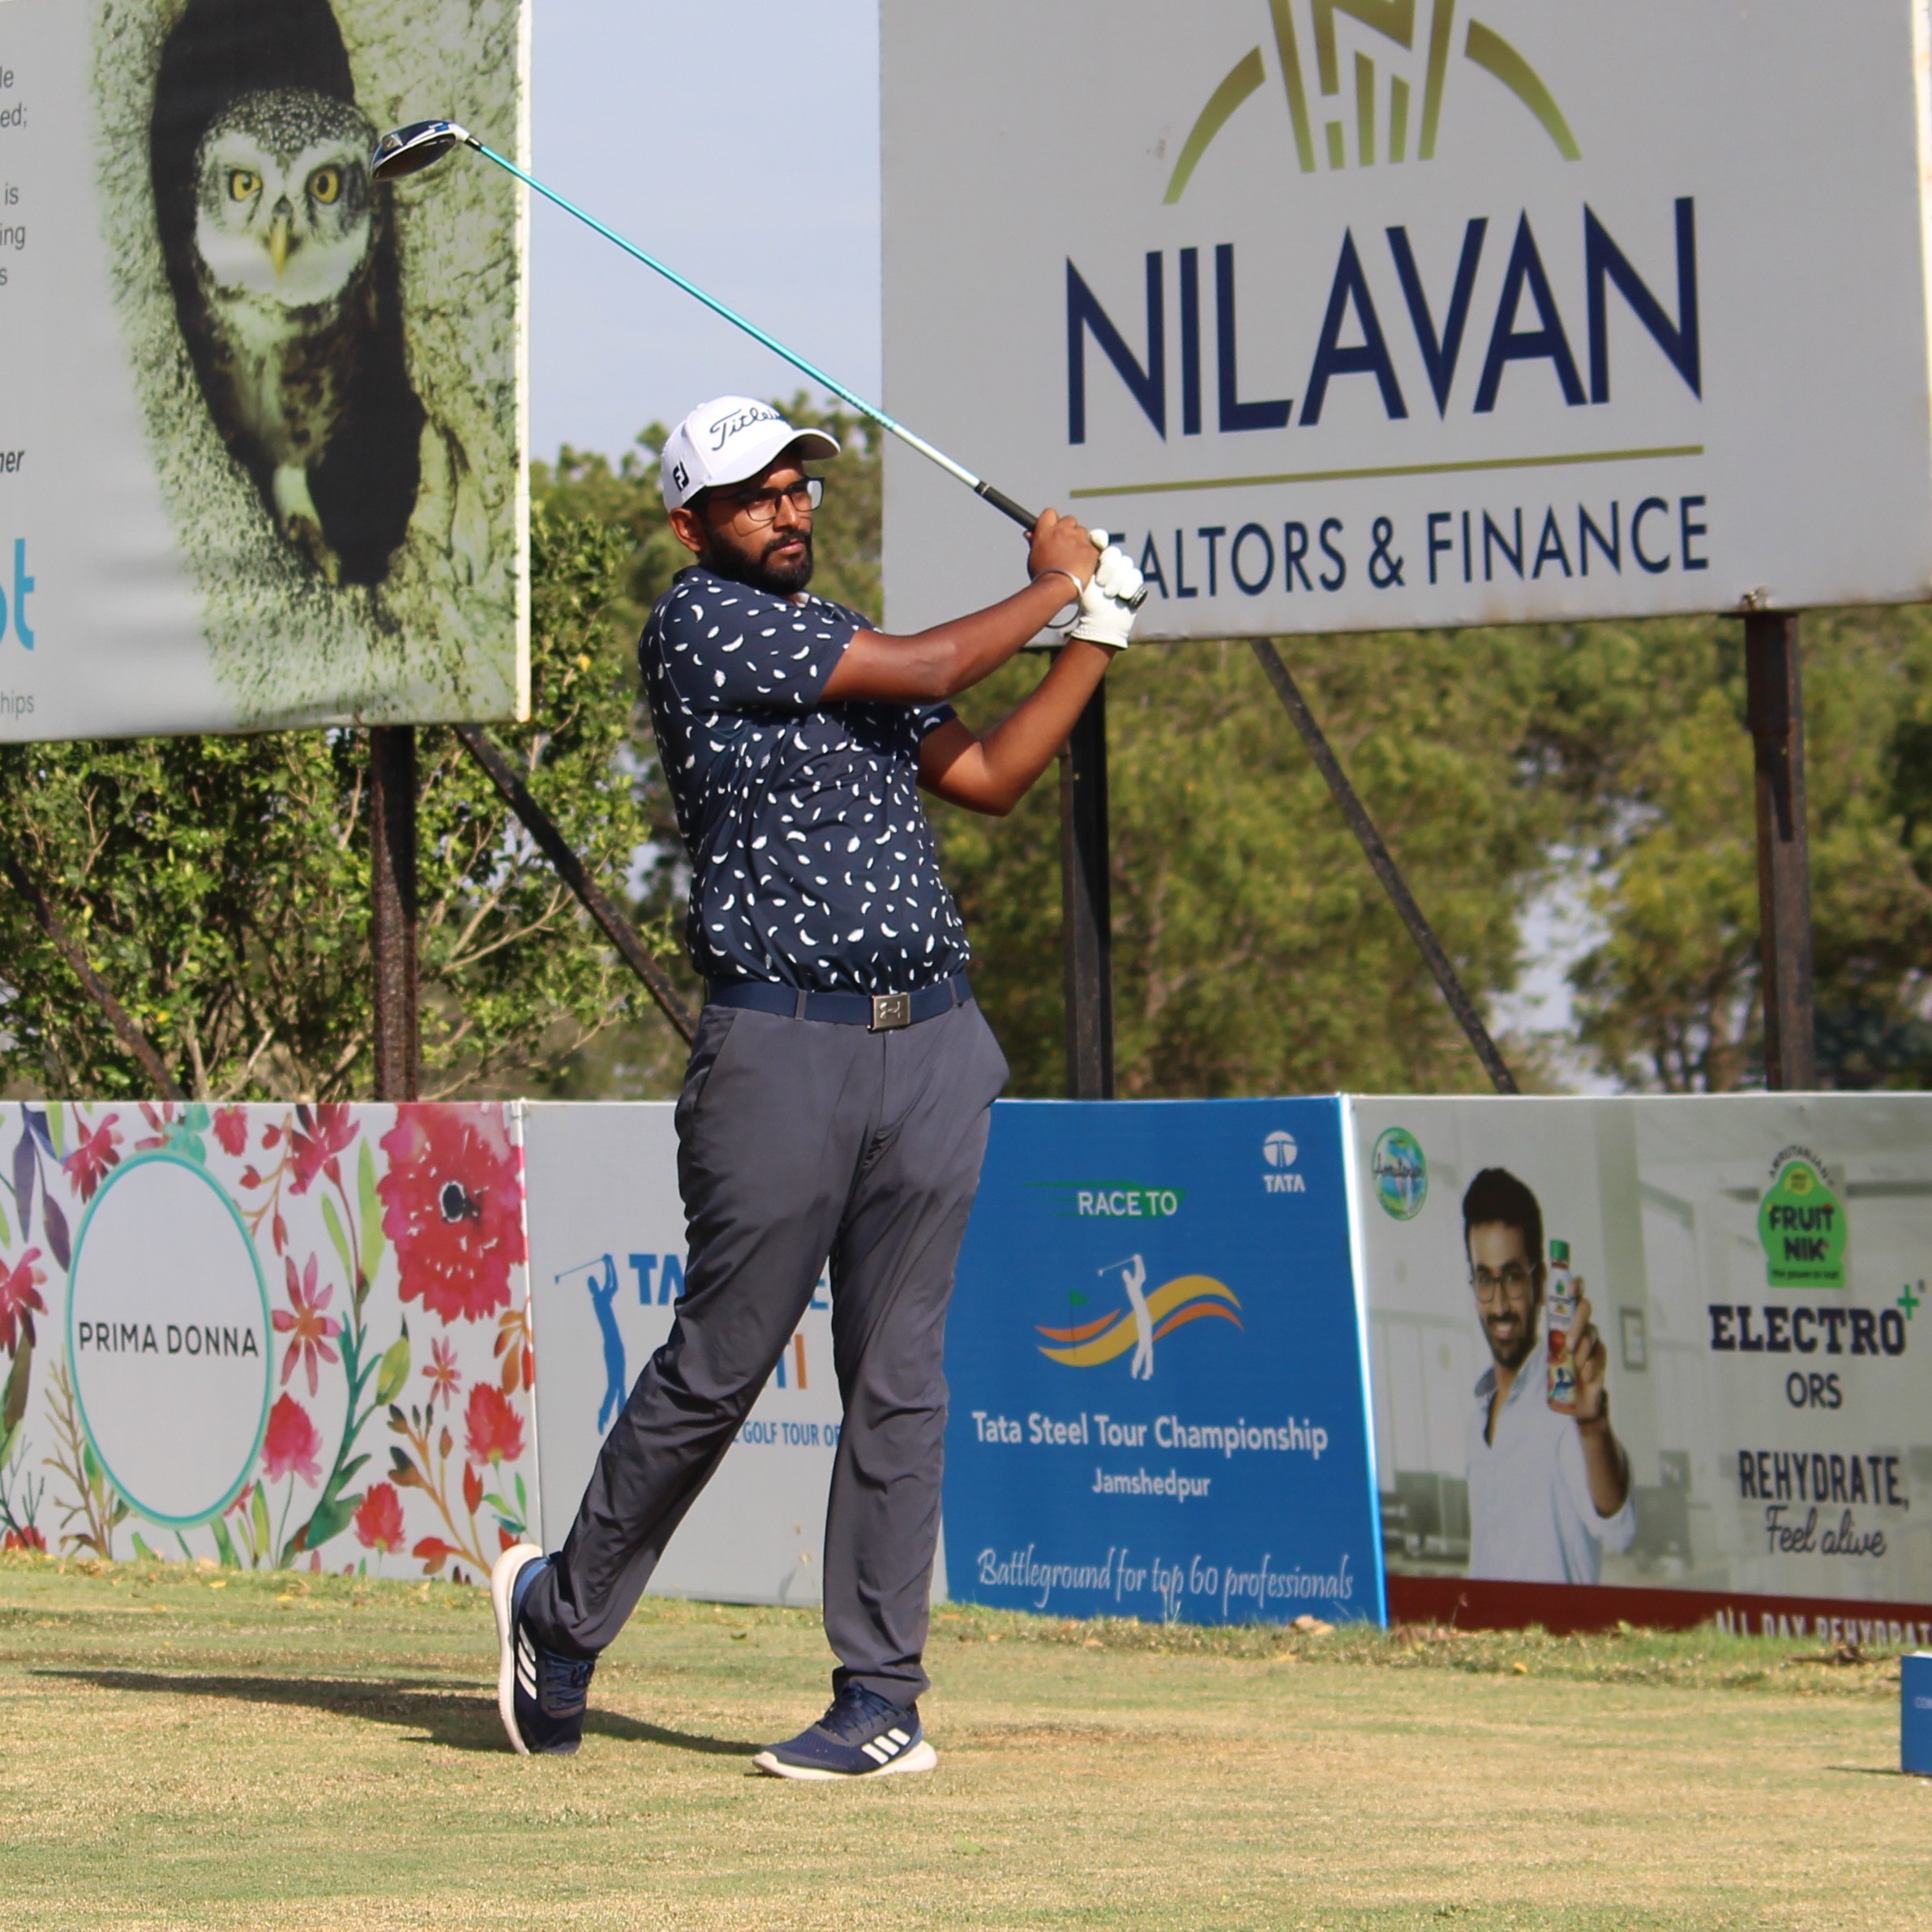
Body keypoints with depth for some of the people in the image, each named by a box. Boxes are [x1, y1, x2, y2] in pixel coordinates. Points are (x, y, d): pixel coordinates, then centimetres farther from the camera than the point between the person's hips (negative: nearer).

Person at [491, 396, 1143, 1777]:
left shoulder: (848, 645, 20)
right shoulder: (701, 621, -5)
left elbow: (990, 777, 20)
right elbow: (924, 669, -9)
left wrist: (1099, 635, 15)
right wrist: (1051, 585, 4)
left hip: (932, 1041, 6)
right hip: (781, 1042, -6)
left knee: (899, 1378, 3)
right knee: (718, 1367, -1)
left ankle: (883, 1703, 6)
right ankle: (561, 1611, 20)